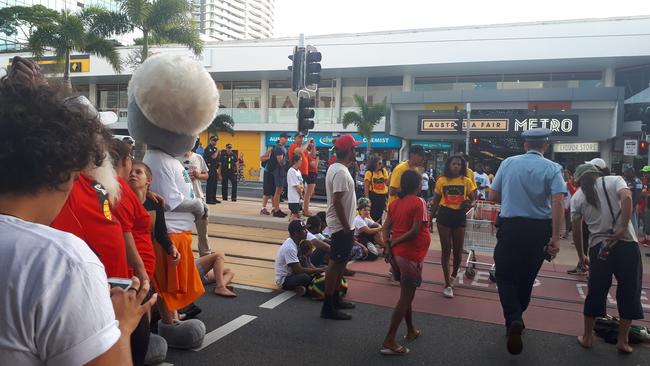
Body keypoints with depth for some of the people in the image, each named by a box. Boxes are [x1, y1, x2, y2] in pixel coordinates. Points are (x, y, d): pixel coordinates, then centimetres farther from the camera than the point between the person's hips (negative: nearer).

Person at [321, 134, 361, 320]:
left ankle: (335, 298, 30)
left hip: (341, 225, 10)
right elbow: (337, 201, -26)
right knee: (335, 263, -4)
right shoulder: (341, 172, -21)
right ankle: (328, 307, 3)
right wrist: (347, 227, -21)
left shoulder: (336, 168, 11)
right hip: (342, 226, -10)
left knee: (340, 263, 18)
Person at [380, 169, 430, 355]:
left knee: (407, 294, 21)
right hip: (411, 255, -7)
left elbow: (386, 228, 1)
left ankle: (411, 331, 36)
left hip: (397, 254, 7)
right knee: (405, 297, -2)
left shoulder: (395, 203, 7)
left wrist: (389, 246, -6)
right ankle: (389, 341, -4)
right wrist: (395, 242, -11)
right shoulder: (419, 202, -12)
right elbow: (415, 231, -19)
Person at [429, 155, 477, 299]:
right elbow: (436, 201, 8)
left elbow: (473, 199, 4)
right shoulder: (441, 180, 1)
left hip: (459, 217, 0)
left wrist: (470, 204, -20)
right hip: (444, 216, 0)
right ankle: (447, 285, 11)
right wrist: (431, 218, 7)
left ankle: (453, 275, 38)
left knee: (458, 250, 7)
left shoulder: (466, 181, 0)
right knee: (446, 250, 3)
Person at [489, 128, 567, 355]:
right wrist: (555, 238, -16)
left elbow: (494, 196, 5)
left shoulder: (508, 163, 1)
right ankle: (516, 317, 34)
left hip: (510, 226, -1)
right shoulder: (552, 168, -3)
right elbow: (558, 203, -15)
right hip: (539, 229, 1)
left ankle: (513, 320, -15)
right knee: (526, 276, 19)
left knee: (505, 276, 7)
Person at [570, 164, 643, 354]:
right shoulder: (614, 180, 9)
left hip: (598, 247, 2)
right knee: (629, 291, 12)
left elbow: (576, 231, 10)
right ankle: (623, 340, 18)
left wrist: (581, 256, 21)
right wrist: (624, 228, -15)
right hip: (626, 243, -1)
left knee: (596, 292, 14)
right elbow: (627, 197, -14)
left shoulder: (577, 197, 11)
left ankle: (587, 337, 24)